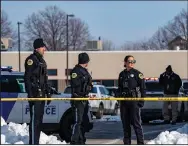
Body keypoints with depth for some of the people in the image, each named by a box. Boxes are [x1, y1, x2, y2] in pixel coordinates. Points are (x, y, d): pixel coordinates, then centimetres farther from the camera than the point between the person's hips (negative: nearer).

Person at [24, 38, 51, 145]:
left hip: (41, 95, 9)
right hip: (34, 94, -9)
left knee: (39, 119, 12)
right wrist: (30, 94, -21)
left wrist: (48, 93, 22)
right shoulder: (31, 59, -9)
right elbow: (27, 78, -15)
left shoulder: (42, 61, 20)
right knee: (34, 119, -11)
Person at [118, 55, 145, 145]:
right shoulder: (122, 74, 13)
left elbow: (143, 88, -4)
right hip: (124, 102, 5)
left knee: (136, 123, -8)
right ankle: (127, 142, 14)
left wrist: (141, 100, -10)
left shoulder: (137, 73, -1)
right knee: (125, 123, 7)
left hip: (134, 101, -5)